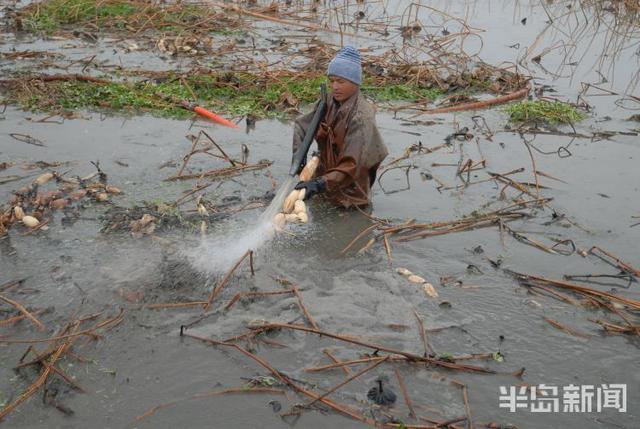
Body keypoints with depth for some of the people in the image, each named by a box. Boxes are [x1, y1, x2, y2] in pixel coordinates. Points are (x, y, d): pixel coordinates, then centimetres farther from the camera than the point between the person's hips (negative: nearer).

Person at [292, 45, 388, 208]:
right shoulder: (330, 101, -4)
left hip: (350, 193, -6)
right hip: (327, 174, 6)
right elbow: (302, 124, 4)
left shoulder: (361, 117, -25)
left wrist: (320, 184, -42)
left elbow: (352, 166, -31)